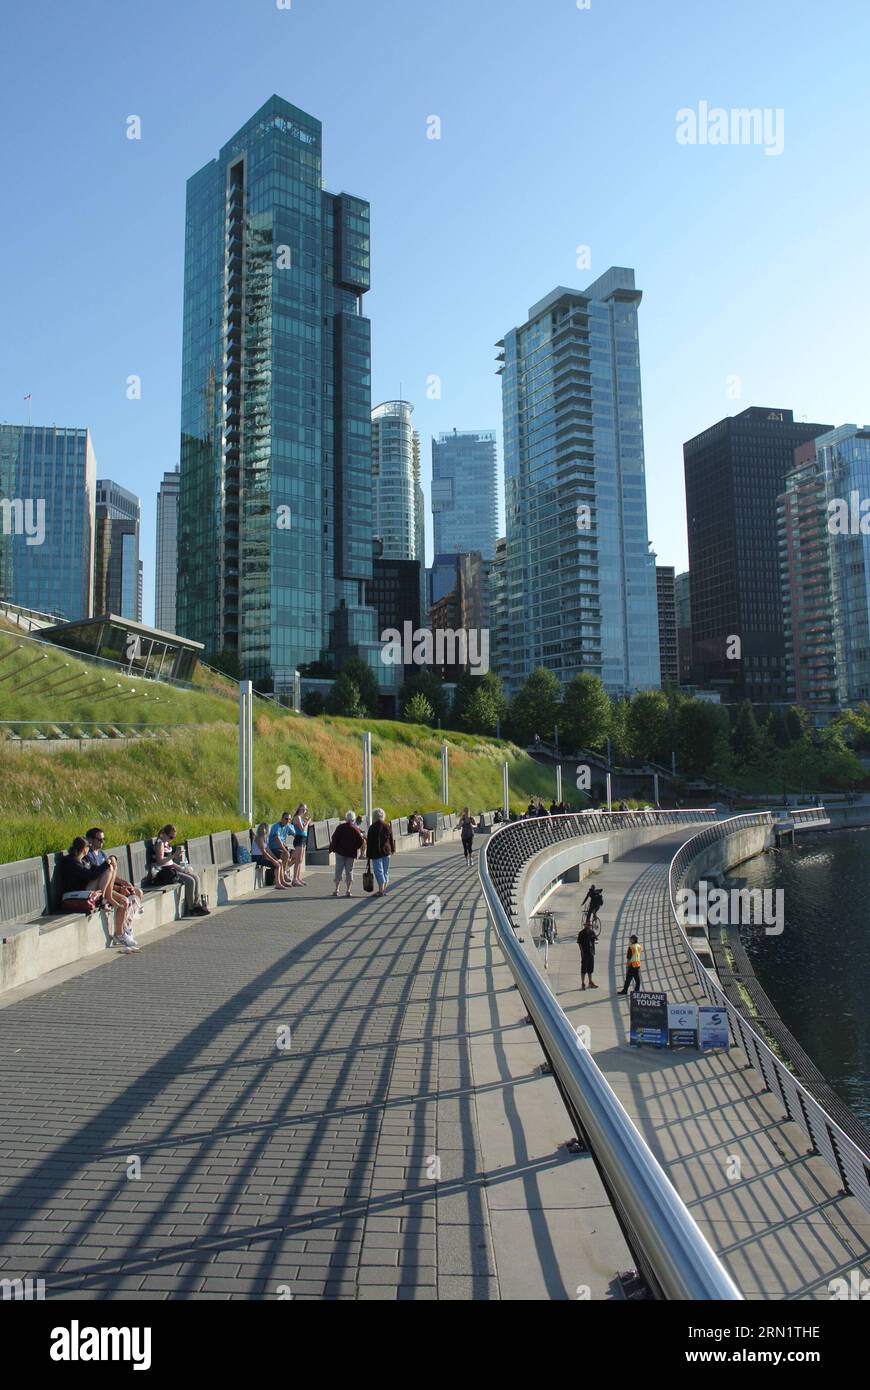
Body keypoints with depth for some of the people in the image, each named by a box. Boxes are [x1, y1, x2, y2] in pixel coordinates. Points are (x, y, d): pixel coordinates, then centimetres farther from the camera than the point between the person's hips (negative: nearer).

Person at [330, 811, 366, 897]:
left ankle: (336, 890, 4)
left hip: (340, 852, 0)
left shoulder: (340, 827, -3)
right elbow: (361, 842, -7)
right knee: (349, 871, 7)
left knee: (338, 870, 8)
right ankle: (348, 891, 1)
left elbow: (334, 838, -4)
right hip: (351, 853, 0)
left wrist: (333, 848, 8)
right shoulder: (355, 829, -5)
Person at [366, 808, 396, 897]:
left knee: (378, 870, -2)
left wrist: (369, 854, -3)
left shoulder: (372, 828, -10)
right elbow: (391, 839, 8)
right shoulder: (388, 827, 1)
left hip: (376, 852, -4)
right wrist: (392, 849, 21)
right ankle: (384, 889, 17)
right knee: (385, 871, 13)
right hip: (386, 851, 4)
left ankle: (381, 890, -6)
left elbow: (369, 842, -8)